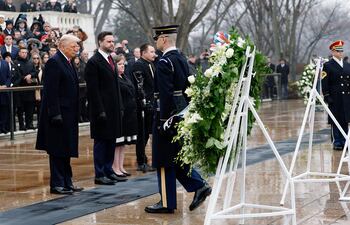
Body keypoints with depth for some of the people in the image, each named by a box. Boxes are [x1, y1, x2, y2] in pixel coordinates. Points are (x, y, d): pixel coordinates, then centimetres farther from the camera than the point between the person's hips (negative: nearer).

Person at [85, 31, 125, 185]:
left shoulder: (110, 60, 16)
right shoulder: (93, 62, -10)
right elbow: (93, 90, -15)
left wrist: (119, 107, 15)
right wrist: (100, 111, -18)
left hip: (113, 110, 8)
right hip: (102, 111, -8)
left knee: (111, 141, 11)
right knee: (101, 142, -1)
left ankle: (108, 171, 19)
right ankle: (99, 174, 5)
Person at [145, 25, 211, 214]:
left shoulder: (165, 62, -16)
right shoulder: (182, 60, 12)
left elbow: (165, 94, -22)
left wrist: (163, 120, -20)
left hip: (168, 115, -9)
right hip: (182, 113, 9)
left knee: (164, 162, 0)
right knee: (176, 158, 17)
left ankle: (167, 203, 6)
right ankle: (199, 186, 8)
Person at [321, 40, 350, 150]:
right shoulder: (328, 66, -2)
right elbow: (325, 83, -6)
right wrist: (327, 96, -13)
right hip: (335, 99, -5)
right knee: (335, 121, 0)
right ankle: (336, 142, 7)